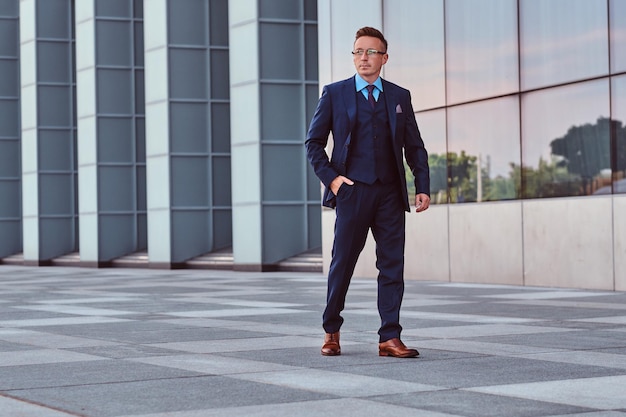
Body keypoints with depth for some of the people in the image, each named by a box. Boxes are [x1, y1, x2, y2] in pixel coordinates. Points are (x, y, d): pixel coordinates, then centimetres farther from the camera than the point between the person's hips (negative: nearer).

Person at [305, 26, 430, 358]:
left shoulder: (400, 97, 12)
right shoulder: (334, 93, 6)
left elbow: (415, 147, 13)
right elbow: (313, 142, 7)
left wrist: (422, 187, 3)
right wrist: (330, 177, -6)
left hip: (390, 193, 2)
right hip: (352, 191, -2)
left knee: (392, 265, -1)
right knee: (342, 263, 3)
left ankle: (390, 338, 1)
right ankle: (331, 332, 19)